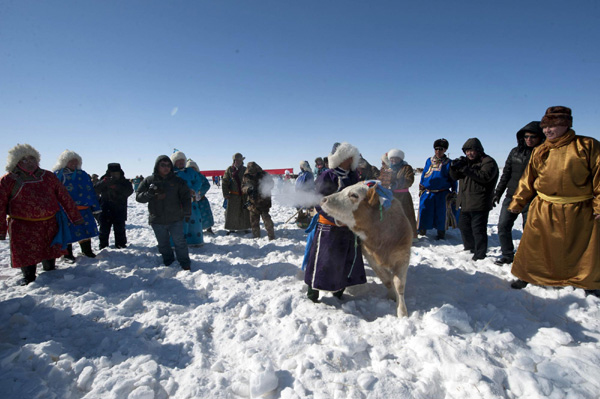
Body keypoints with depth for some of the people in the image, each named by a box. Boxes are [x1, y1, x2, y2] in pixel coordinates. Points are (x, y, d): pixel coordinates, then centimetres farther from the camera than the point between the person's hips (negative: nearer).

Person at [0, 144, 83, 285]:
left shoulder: (48, 176, 4)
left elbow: (64, 197, 7)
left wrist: (75, 217, 6)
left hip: (49, 223, 3)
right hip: (23, 226, -2)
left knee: (50, 251, 16)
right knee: (27, 253, 5)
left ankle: (50, 271, 38)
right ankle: (28, 277, 27)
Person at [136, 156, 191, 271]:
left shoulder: (177, 181, 0)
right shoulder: (149, 181, 1)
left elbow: (186, 197, 1)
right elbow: (138, 197, 0)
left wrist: (187, 213, -6)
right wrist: (149, 194, -21)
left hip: (175, 220, -1)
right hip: (157, 221, 2)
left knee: (180, 242, 4)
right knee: (163, 244, 15)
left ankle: (185, 264, 16)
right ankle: (168, 262, 33)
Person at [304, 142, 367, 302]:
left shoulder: (353, 176, 8)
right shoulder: (326, 177, -12)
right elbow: (320, 204, -15)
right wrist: (336, 219, -24)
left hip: (350, 227, 7)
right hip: (329, 227, -7)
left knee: (347, 260, 15)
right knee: (323, 260, -2)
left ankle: (339, 291, 33)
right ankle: (312, 291, 17)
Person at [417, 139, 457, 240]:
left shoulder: (448, 163, 2)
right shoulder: (429, 161, 9)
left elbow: (453, 179, 7)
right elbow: (423, 175, 15)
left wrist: (454, 193, 3)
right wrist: (421, 188, 11)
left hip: (442, 194, -2)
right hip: (427, 193, 2)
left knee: (441, 213, 4)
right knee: (424, 212, 1)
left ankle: (441, 233, 19)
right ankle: (422, 230, 18)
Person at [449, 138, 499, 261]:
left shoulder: (488, 162, -8)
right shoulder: (465, 161, 15)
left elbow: (484, 177, -25)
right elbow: (455, 177, 10)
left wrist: (465, 168, -28)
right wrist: (454, 167, -13)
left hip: (479, 203, -8)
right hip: (465, 203, 8)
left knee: (478, 229, -5)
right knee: (463, 225, 18)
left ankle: (480, 254, 6)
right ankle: (469, 248, 35)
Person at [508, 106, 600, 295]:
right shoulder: (539, 151, 6)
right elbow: (528, 179, 9)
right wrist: (517, 201, 8)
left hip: (579, 210, -2)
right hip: (543, 210, 2)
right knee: (533, 244, 7)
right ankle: (526, 276, 24)